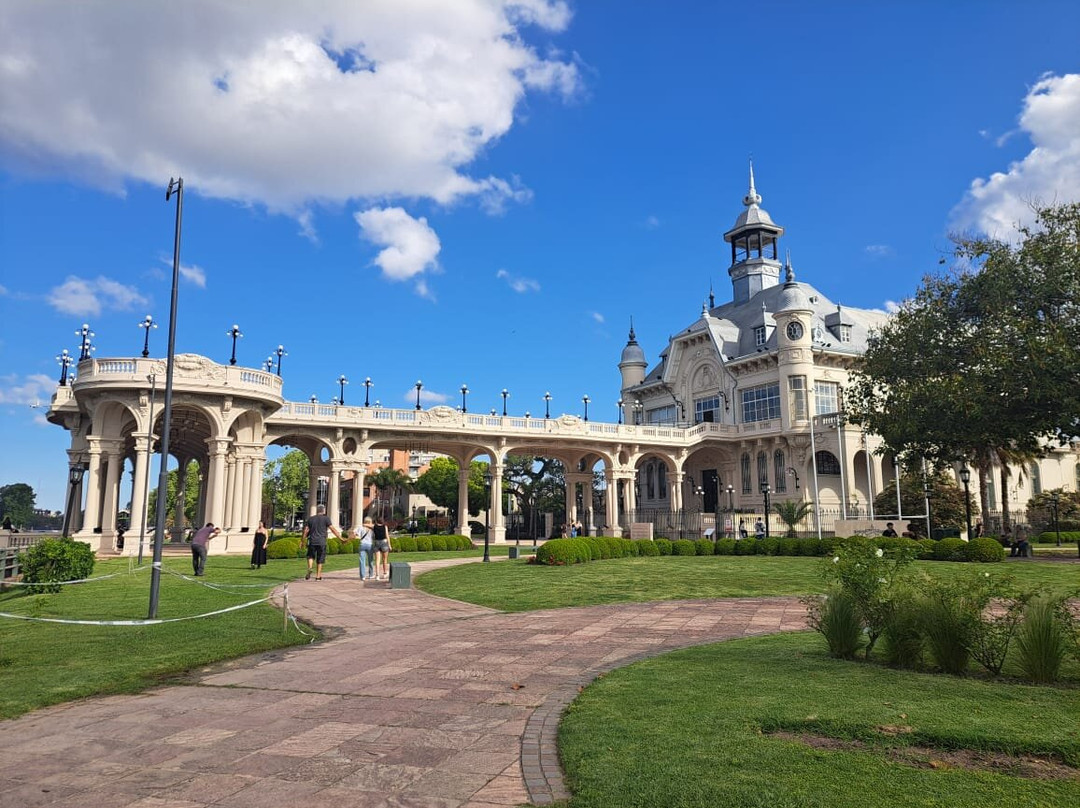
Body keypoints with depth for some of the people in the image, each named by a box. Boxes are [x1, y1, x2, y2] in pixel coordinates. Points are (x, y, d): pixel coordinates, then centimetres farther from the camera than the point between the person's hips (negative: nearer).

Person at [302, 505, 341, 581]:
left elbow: (305, 531, 4)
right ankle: (318, 576, 11)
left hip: (312, 541, 2)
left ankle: (309, 568, -7)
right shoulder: (326, 518, -1)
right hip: (321, 542, -2)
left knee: (311, 556, 19)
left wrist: (302, 541, 11)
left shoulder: (310, 519, 8)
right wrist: (341, 538, -5)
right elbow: (333, 529, -7)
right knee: (320, 560, 8)